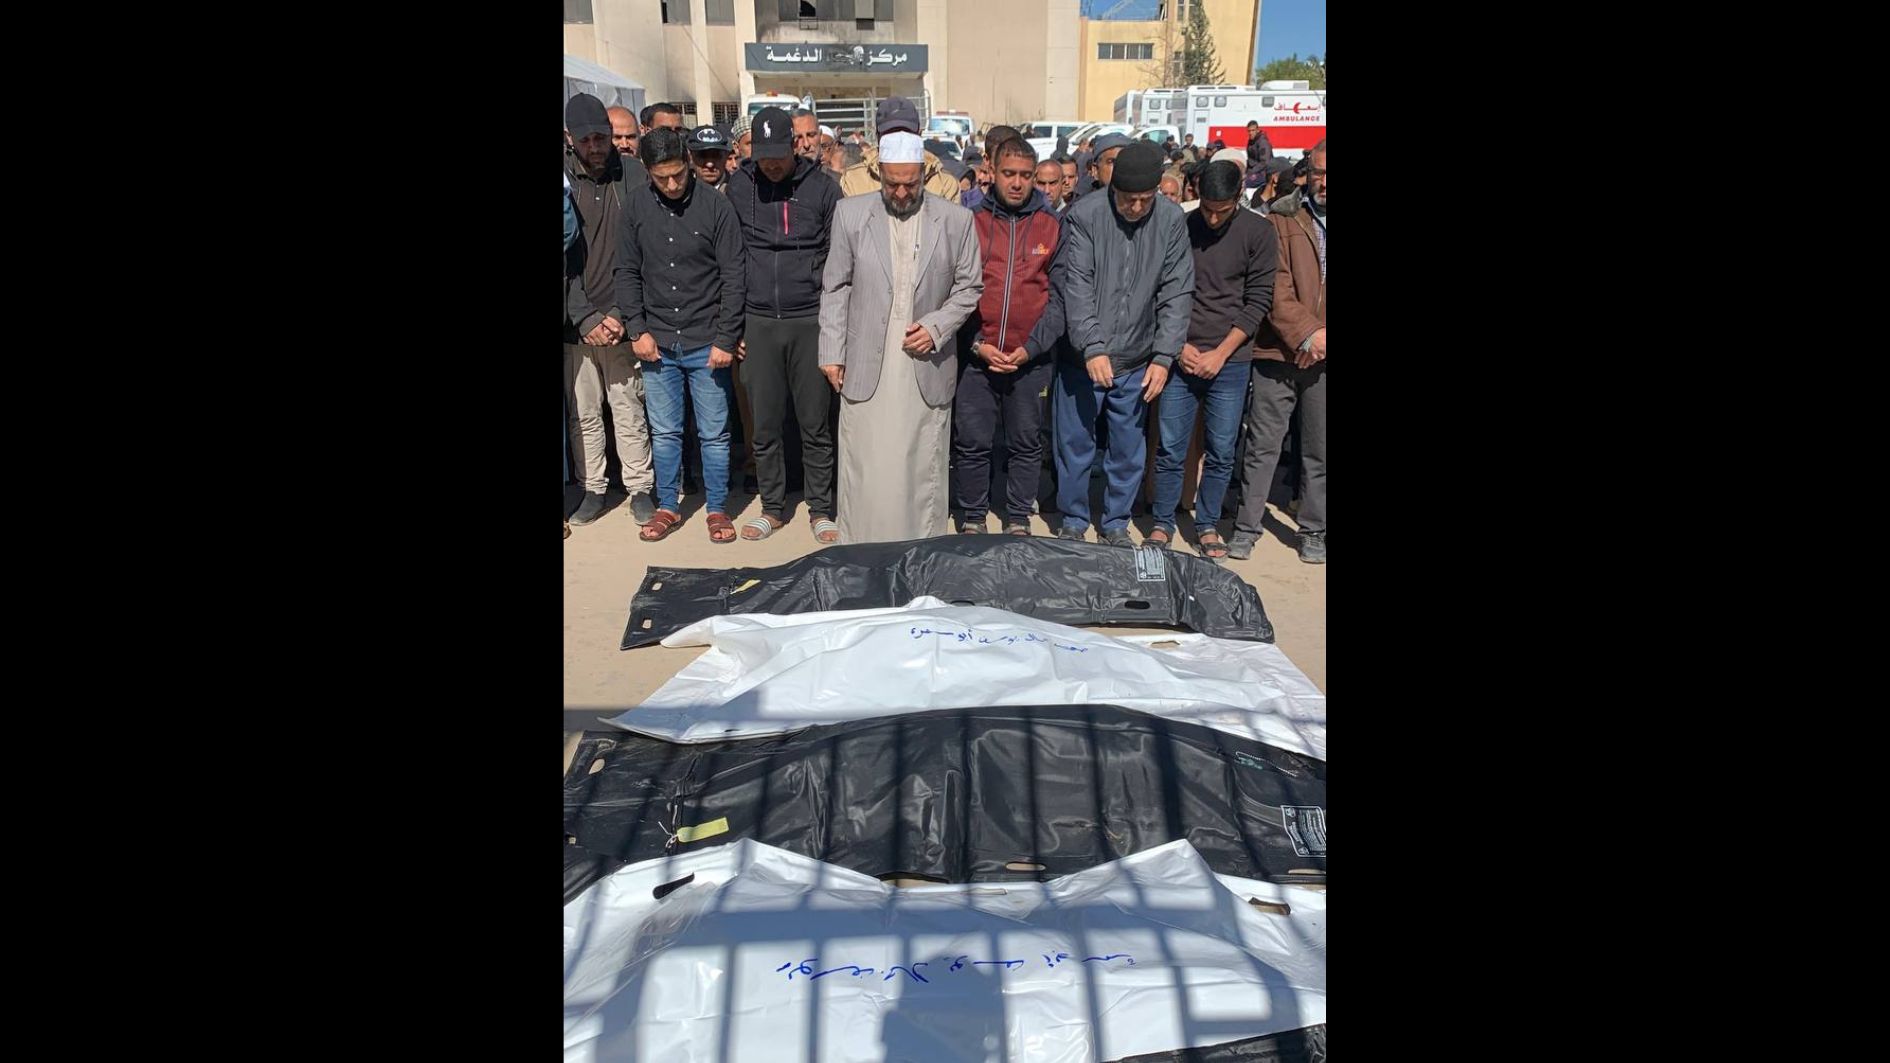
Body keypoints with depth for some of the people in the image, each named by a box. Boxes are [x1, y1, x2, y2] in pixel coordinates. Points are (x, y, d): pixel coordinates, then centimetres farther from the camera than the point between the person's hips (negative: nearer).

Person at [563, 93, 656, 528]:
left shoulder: (634, 174, 0)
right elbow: (564, 259, 0)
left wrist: (621, 314, -8)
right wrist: (586, 318, -9)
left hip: (623, 321, -1)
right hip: (576, 324, 1)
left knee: (630, 412, 3)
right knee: (582, 414, 7)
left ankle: (640, 488, 17)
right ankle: (593, 490, 21)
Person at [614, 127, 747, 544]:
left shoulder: (717, 207, -6)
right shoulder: (637, 207, 2)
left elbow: (734, 278, -6)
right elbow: (627, 272, 8)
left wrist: (725, 339, -10)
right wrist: (637, 330, -1)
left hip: (707, 344, -2)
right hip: (657, 344, 3)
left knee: (714, 433, 6)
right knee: (664, 432, 11)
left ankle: (717, 508, 20)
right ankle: (667, 507, 25)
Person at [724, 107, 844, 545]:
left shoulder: (822, 186, 0)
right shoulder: (738, 187, 4)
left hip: (811, 321, -1)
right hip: (757, 323, 2)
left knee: (815, 424, 4)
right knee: (764, 426, 7)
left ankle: (821, 510, 16)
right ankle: (772, 508, 21)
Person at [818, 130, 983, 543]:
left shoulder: (956, 219, 3)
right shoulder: (850, 213, 4)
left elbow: (969, 287, 8)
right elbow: (835, 288, 7)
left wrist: (937, 326, -8)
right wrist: (832, 352, 3)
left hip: (928, 369, 0)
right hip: (866, 369, 0)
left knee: (923, 471, 6)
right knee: (865, 471, 3)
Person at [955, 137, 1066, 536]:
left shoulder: (1052, 225, 4)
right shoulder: (971, 219, 2)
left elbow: (1060, 295, 1)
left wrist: (1031, 347, -8)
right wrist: (977, 344, -8)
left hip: (1030, 358, 1)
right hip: (976, 355, 0)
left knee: (1027, 443, 9)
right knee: (972, 442, 4)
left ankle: (1018, 519, 24)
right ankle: (972, 518, 21)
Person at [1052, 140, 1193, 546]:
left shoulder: (1172, 220, -1)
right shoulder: (1084, 216, -9)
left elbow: (1177, 293, -1)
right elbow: (1076, 288, -14)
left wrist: (1163, 356, -8)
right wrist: (1092, 348, -22)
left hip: (1137, 363, 2)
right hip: (1082, 359, -2)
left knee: (1129, 450, 10)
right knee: (1075, 444, 7)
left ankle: (1116, 523, 27)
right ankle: (1073, 522, 25)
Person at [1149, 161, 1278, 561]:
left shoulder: (1258, 233, 0)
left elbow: (1258, 301, -2)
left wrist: (1220, 354, -8)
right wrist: (1179, 345, -5)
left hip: (1229, 360, 0)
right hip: (1182, 357, 1)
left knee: (1221, 452, 4)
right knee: (1170, 449, 2)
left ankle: (1207, 526, 20)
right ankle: (1162, 524, 17)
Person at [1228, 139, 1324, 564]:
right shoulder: (1282, 218, 2)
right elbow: (1276, 289, -7)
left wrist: (1322, 339, -9)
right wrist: (1307, 333, -15)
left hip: (1322, 359, 2)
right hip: (1279, 352, -2)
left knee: (1319, 451, 10)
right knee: (1262, 445, 4)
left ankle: (1314, 532, 22)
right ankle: (1246, 527, 14)